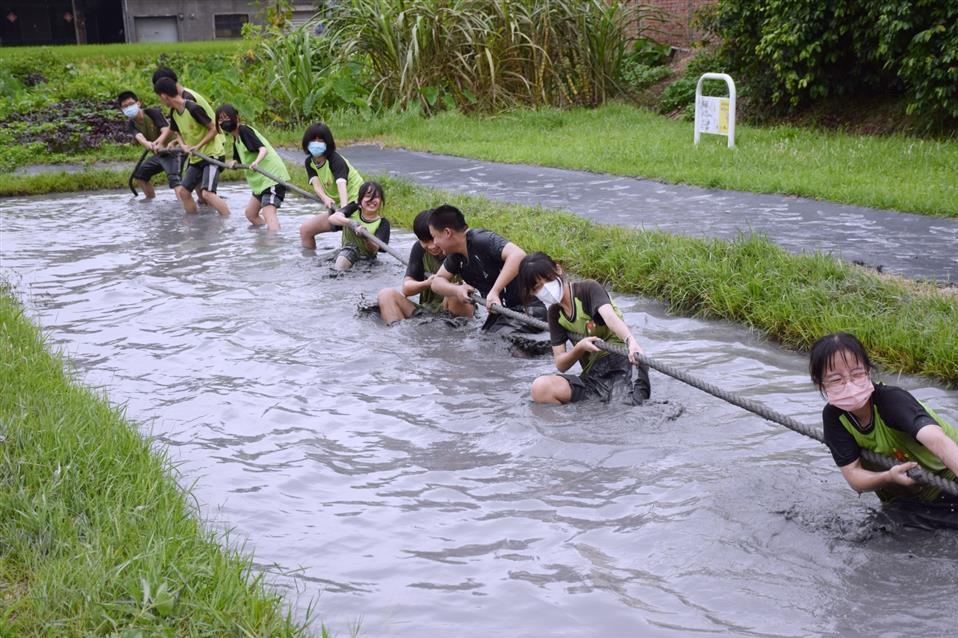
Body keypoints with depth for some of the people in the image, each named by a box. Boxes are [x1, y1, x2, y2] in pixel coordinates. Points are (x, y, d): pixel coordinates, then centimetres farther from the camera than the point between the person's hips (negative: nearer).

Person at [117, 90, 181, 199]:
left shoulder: (153, 112, -19)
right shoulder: (132, 124, -3)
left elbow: (166, 130, -33)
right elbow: (139, 137, -25)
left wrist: (157, 143, -55)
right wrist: (148, 144, -51)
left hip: (171, 151, -8)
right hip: (158, 154, 8)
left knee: (173, 179, -28)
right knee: (139, 173, 18)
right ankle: (151, 198, 37)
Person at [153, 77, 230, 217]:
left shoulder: (193, 109, -20)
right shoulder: (173, 113, 5)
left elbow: (214, 129, -15)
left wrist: (198, 146, -19)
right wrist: (183, 145, -4)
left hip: (212, 154, -9)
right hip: (195, 159, 9)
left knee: (207, 193, -24)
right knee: (182, 191, 5)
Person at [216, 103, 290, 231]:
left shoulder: (244, 130, -11)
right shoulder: (235, 137, 17)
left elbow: (263, 149, -25)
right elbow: (239, 160, 20)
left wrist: (256, 162, -44)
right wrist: (233, 163, -4)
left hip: (272, 174, -11)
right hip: (261, 179, 11)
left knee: (268, 212, -26)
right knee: (250, 213, 20)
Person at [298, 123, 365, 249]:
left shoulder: (335, 159, -20)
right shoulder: (310, 162, 2)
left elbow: (341, 184, -36)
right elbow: (316, 185, -14)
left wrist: (344, 209, -53)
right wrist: (325, 198, -37)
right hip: (336, 206, 8)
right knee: (305, 229, 11)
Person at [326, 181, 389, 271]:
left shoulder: (382, 223, -8)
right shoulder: (354, 209, -2)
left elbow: (374, 250, -18)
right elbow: (332, 218, -20)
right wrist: (349, 222, -40)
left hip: (367, 259, 1)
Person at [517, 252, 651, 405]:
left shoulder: (588, 289, -3)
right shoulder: (554, 313, 14)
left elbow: (610, 316, -24)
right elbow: (561, 365, 9)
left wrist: (631, 341, -45)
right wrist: (579, 348, -14)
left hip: (621, 362, -5)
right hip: (593, 377, 5)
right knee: (540, 388, -23)